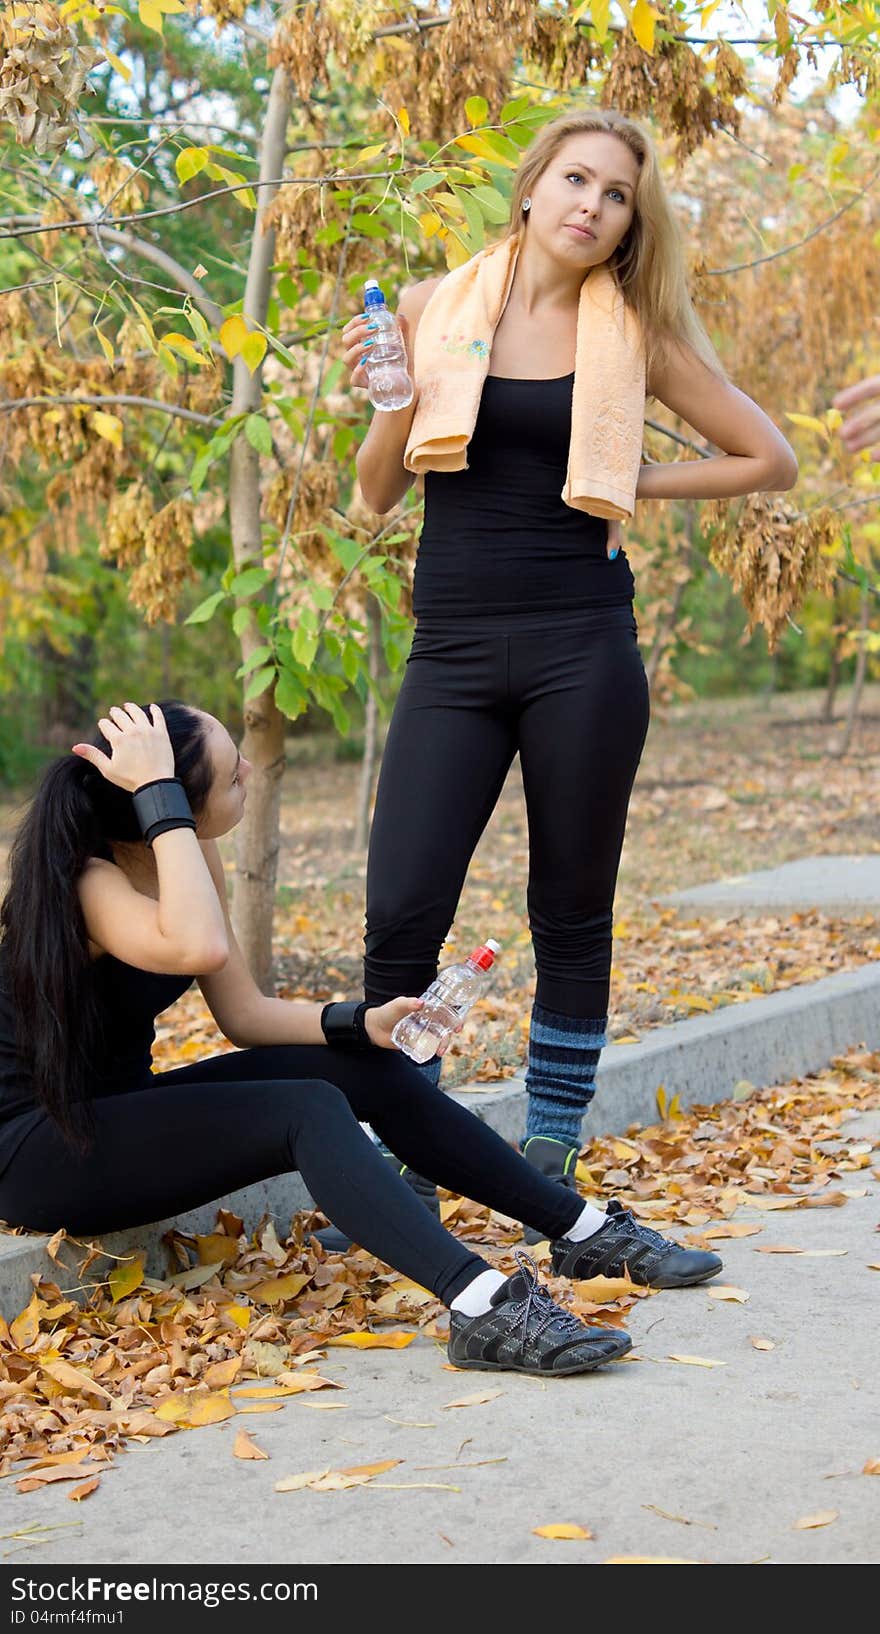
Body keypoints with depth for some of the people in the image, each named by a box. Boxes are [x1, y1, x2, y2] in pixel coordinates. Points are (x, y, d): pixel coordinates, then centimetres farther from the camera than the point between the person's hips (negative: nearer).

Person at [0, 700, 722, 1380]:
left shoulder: (191, 852, 2)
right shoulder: (82, 880, -25)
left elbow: (243, 1011, 5)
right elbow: (199, 947, -45)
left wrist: (363, 1023, -9)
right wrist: (158, 795, -38)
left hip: (121, 1107, 9)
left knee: (377, 1075, -3)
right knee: (308, 1111, -28)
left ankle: (586, 1234, 4)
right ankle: (486, 1313, -40)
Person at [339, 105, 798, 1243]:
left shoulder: (637, 334, 4)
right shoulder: (434, 309, 6)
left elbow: (770, 459, 10)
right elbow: (379, 493, 10)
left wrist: (630, 485, 2)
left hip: (582, 648, -1)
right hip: (453, 651, 1)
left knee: (571, 918, 6)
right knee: (400, 914, -7)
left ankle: (549, 1168, 19)